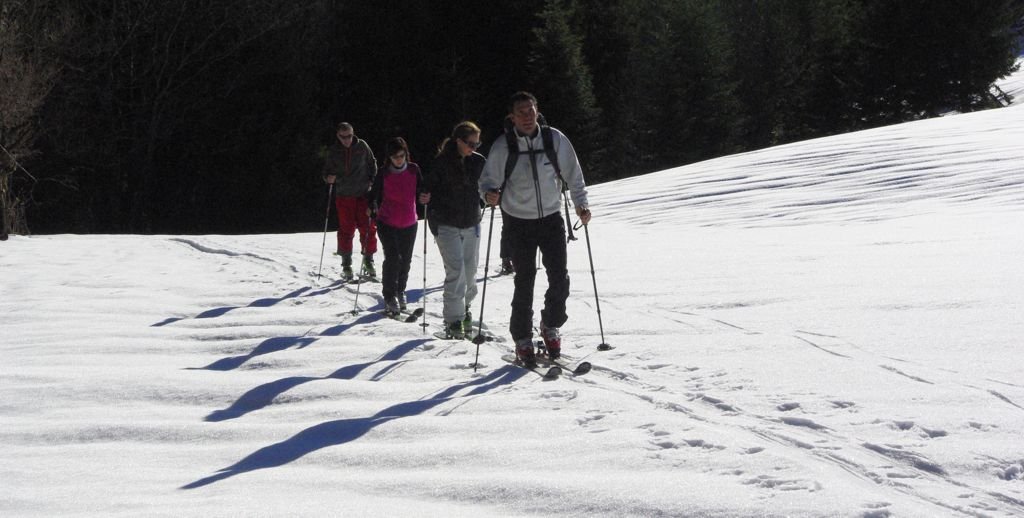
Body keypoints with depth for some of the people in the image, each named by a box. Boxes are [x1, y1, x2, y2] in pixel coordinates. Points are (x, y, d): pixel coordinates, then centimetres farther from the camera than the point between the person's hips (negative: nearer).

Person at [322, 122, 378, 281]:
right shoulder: (333, 151, 0)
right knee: (346, 229, 0)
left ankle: (368, 260, 14)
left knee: (367, 227, -1)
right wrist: (329, 177, -15)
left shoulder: (361, 146, -1)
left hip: (363, 193, 0)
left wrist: (371, 181, 3)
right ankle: (346, 265, 9)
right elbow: (327, 171, 7)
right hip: (344, 195, 0)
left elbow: (372, 163, 12)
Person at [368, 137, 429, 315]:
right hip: (387, 223, -3)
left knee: (405, 260, 13)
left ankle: (400, 291, 35)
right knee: (392, 258, -14)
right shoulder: (383, 173, -9)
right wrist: (372, 208, -21)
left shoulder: (414, 170, -4)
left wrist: (424, 198, -18)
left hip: (409, 224, 3)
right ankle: (389, 297, -5)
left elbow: (421, 190, 4)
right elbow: (374, 194, -2)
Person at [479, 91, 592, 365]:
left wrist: (580, 204, -1)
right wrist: (490, 194, -24)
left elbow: (573, 175, 5)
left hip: (551, 218, 2)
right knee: (524, 281, -1)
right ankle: (522, 338, 12)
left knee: (559, 278, -1)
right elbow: (489, 179, -3)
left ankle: (551, 326, 22)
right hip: (519, 222, -2)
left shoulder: (555, 139, -6)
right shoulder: (503, 146, -10)